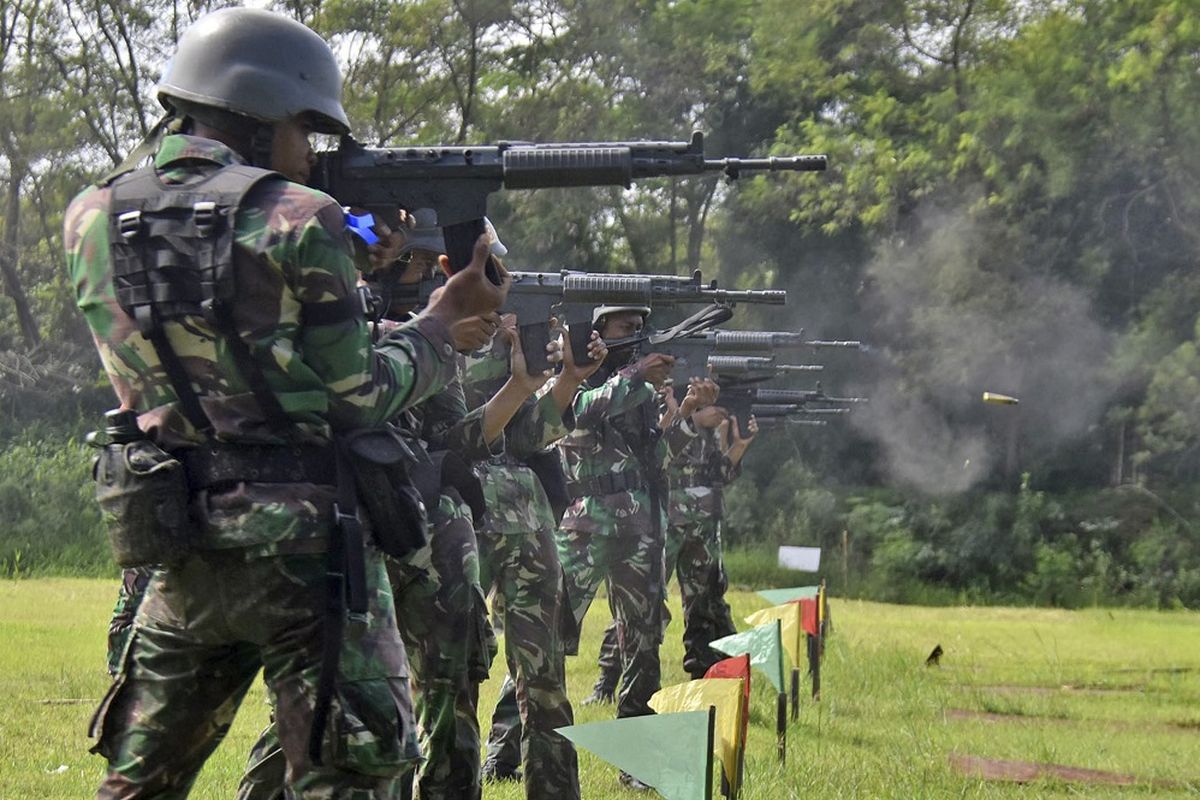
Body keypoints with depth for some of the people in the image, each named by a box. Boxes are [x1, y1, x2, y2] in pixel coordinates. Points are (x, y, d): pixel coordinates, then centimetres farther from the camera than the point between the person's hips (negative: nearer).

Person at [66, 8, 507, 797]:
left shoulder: (94, 221, 5)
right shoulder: (299, 221, -10)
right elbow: (355, 396, -6)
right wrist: (446, 316, 9)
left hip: (179, 547, 5)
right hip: (304, 547, -5)